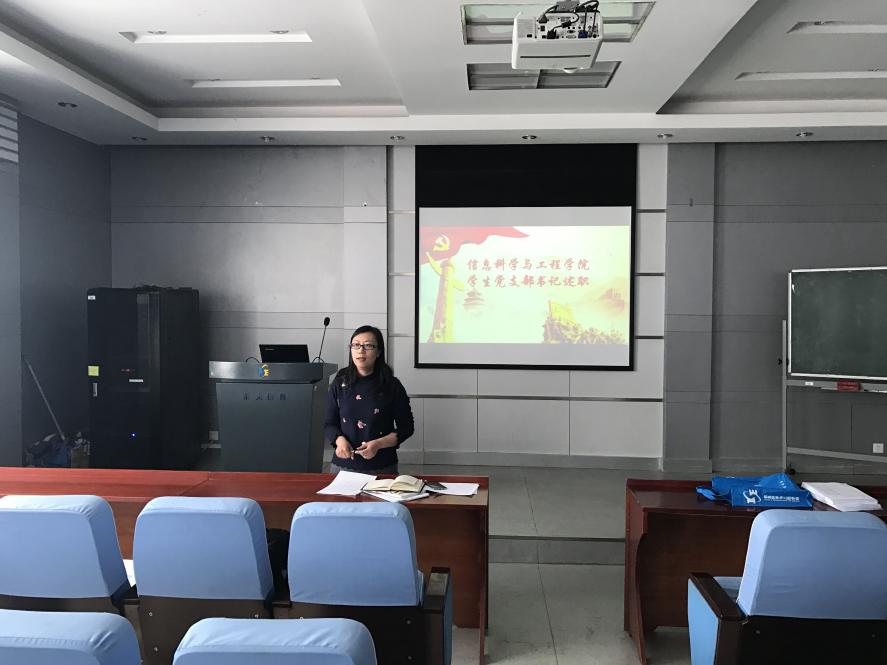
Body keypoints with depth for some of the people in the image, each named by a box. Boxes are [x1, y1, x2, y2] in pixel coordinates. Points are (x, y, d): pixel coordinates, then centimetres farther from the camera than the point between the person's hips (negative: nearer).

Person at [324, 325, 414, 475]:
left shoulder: (392, 385, -6)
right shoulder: (340, 383, 0)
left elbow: (406, 428, -2)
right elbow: (329, 423, 6)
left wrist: (378, 444, -16)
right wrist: (340, 440, -15)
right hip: (343, 464, 2)